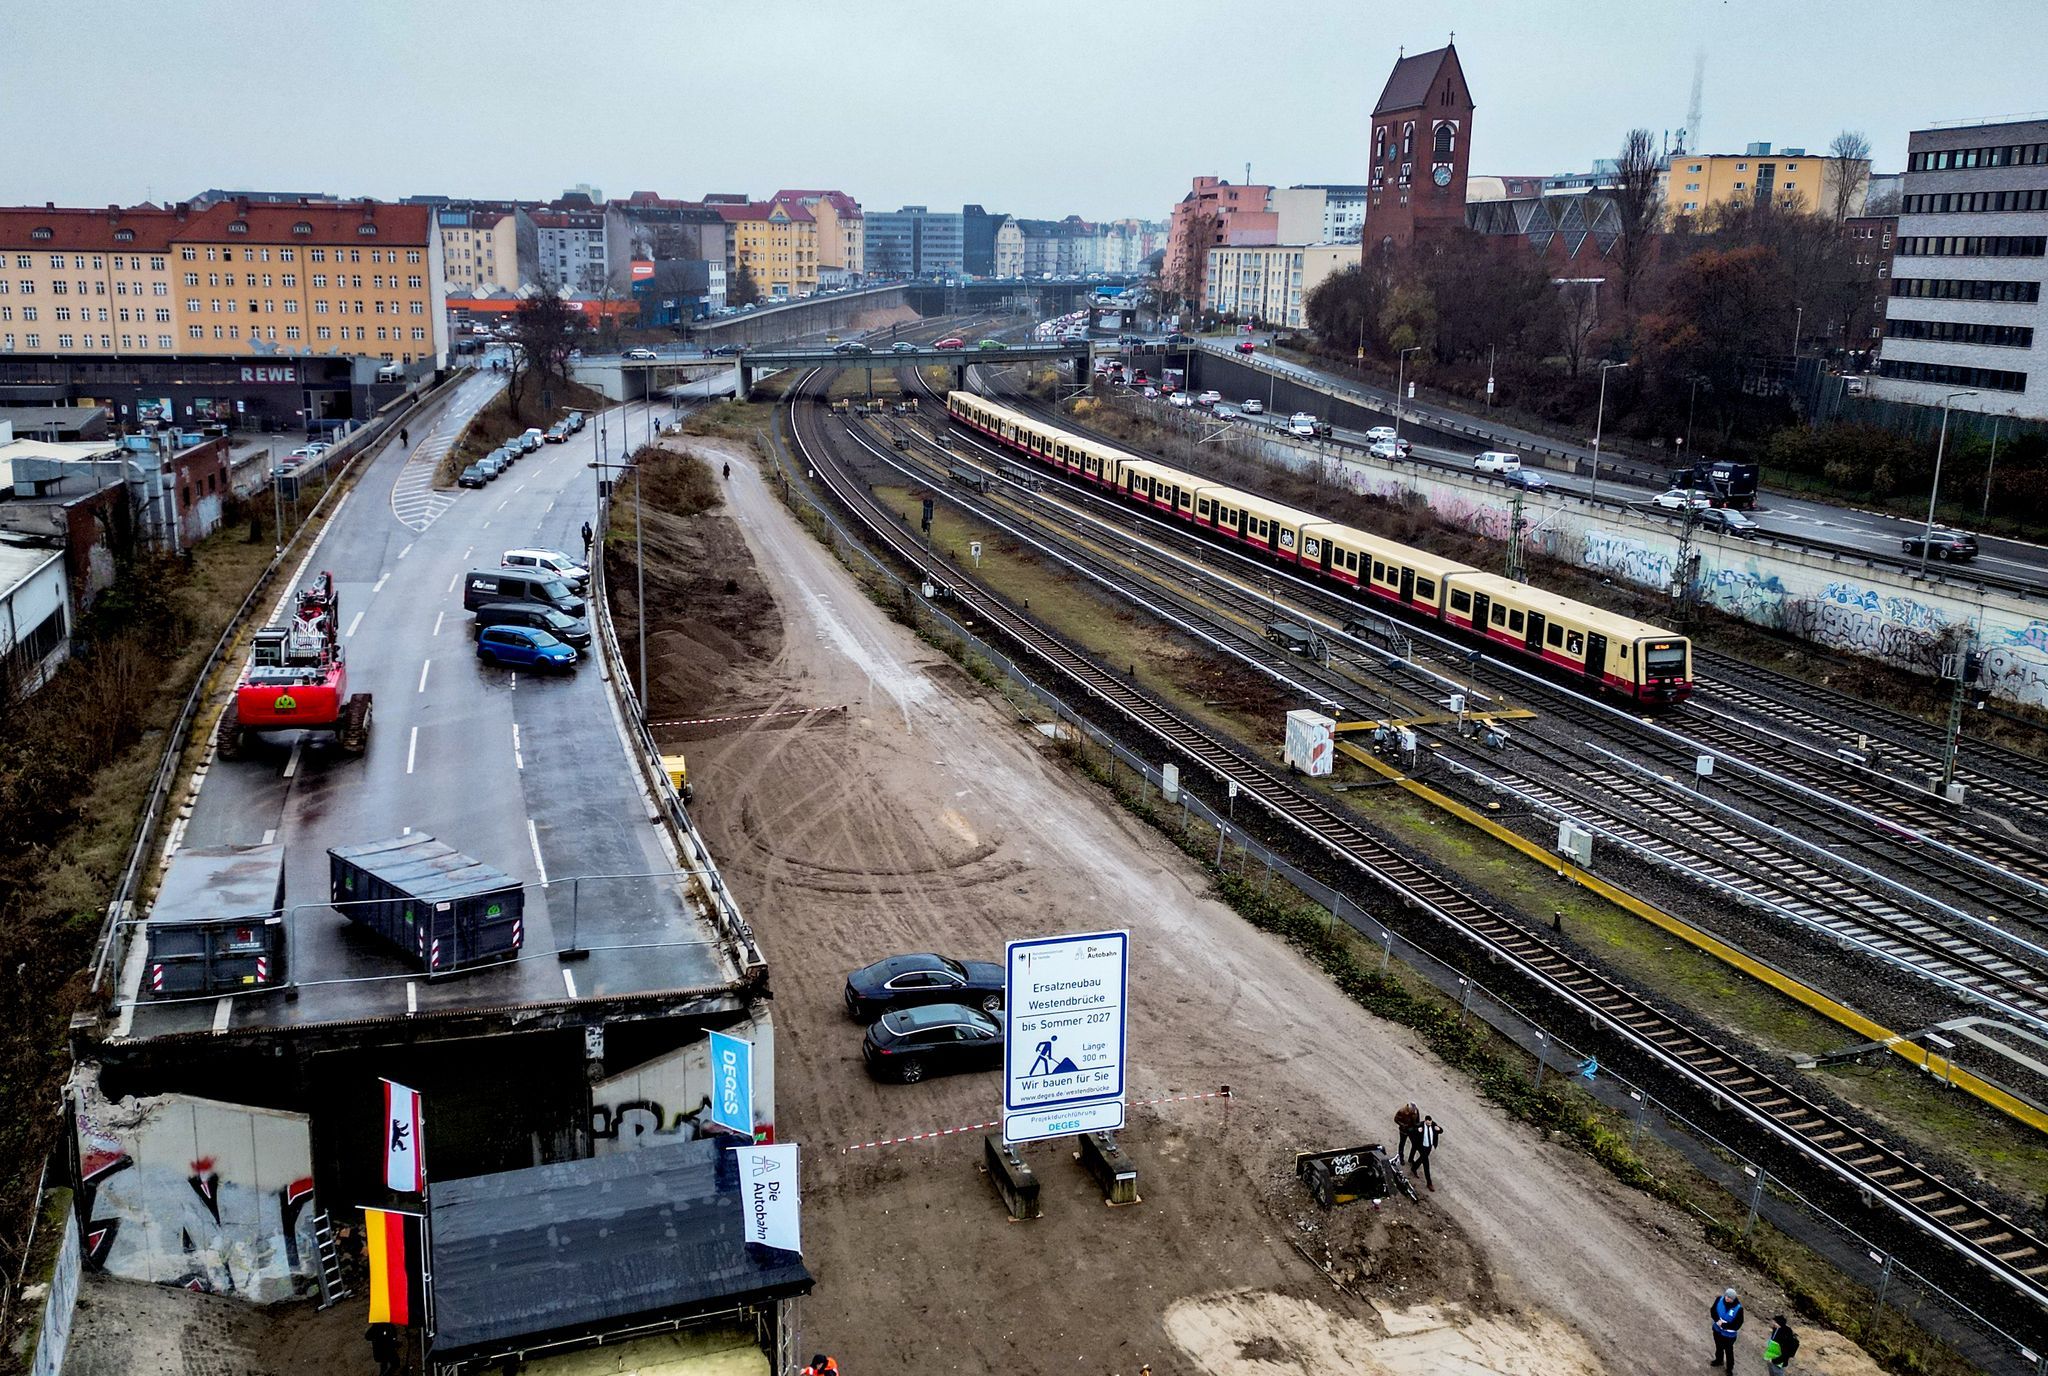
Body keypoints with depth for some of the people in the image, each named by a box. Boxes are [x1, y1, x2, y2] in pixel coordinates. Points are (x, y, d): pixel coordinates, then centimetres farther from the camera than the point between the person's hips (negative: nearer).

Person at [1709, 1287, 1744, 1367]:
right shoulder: (1720, 1300, -18)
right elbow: (1713, 1310, -5)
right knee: (1718, 1347, 28)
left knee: (1728, 1351, 15)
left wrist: (1724, 1325, -26)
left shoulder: (1738, 1308, -28)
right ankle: (1718, 1360, 53)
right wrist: (1718, 1320, -21)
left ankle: (1730, 1368, 36)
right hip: (1717, 1330, 4)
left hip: (1728, 1334, -4)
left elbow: (1737, 1325, -22)